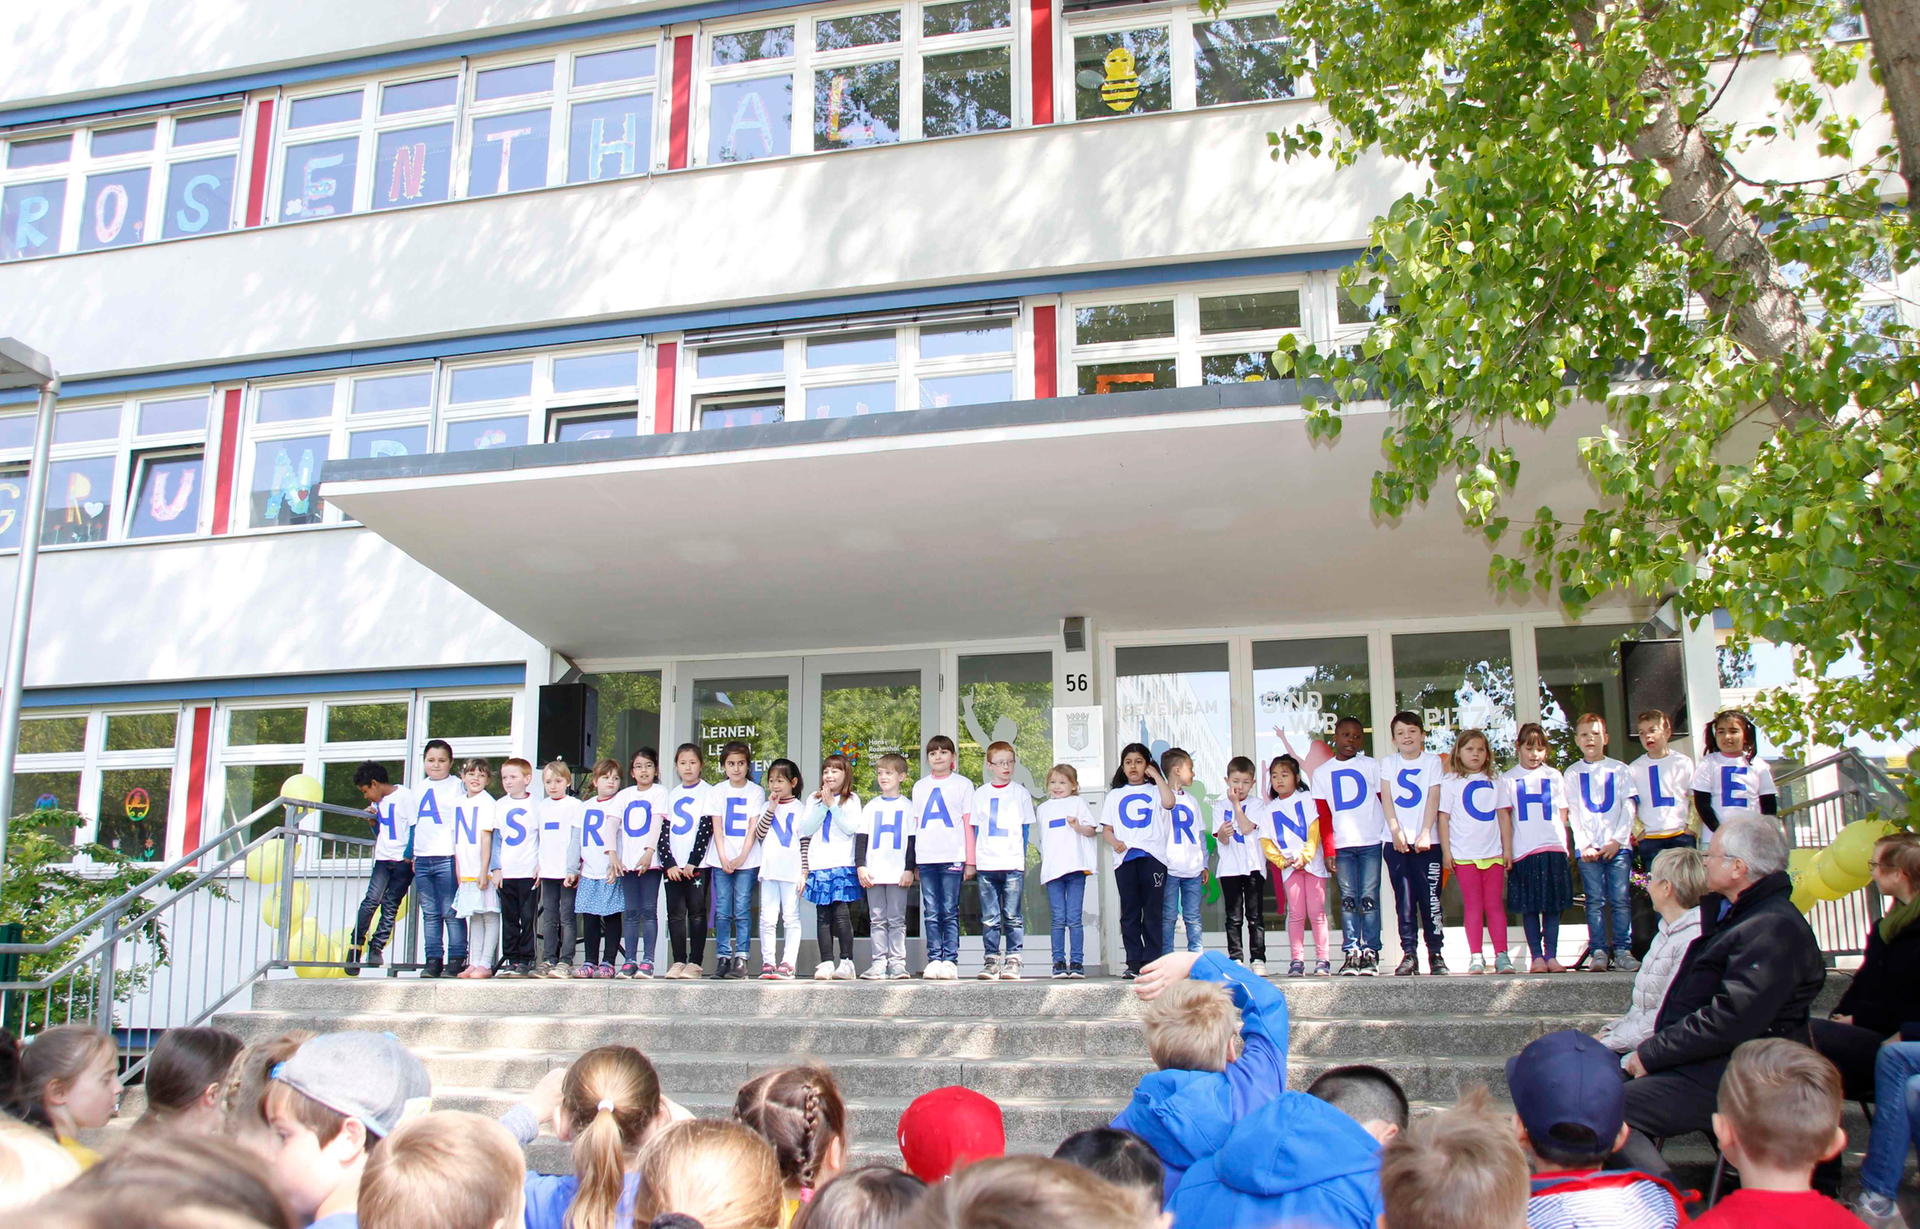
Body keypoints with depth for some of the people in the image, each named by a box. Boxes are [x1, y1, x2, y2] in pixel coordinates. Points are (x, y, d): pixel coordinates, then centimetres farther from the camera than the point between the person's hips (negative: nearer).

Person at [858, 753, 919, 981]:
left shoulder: (907, 806, 5)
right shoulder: (871, 807, 12)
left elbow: (912, 840, 2)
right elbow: (861, 837, 9)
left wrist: (909, 869, -6)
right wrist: (860, 866, -2)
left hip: (898, 873, -2)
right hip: (873, 873, 2)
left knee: (897, 920, -1)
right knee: (878, 919, 3)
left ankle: (897, 962, 1)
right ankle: (879, 963, 4)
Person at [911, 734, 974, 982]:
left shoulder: (962, 785, 7)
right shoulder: (920, 787, 17)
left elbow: (968, 824, 5)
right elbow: (915, 824, 17)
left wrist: (970, 860, -1)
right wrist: (912, 862, 11)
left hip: (952, 857, -3)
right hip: (926, 858, 3)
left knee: (950, 912, -4)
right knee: (931, 913, 2)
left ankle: (950, 960, -2)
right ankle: (934, 959, 5)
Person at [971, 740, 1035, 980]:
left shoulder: (1020, 793, 7)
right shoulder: (980, 794, 11)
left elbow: (1026, 829, 9)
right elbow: (975, 828, 13)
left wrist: (1022, 858, 3)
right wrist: (972, 861, 8)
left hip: (1013, 863, -1)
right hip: (986, 864, 2)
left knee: (1012, 916, -2)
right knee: (989, 917, 3)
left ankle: (1013, 960, 3)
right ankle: (991, 959, 9)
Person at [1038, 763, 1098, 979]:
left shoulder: (1077, 803, 10)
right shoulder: (1043, 809, 21)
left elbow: (1092, 830, 4)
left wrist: (1079, 827, -15)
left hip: (1075, 866, -3)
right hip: (1052, 869, 3)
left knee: (1074, 918, -5)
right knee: (1058, 919, -1)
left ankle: (1077, 962, -2)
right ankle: (1059, 962, 2)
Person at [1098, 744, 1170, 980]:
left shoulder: (1154, 791, 12)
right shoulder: (1115, 795, 20)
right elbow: (1107, 828, 15)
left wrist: (1156, 777, -5)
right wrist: (1115, 842, -6)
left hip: (1152, 855, -2)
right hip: (1125, 857, 2)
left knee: (1153, 911, -4)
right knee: (1129, 912, 2)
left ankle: (1151, 963, -2)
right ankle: (1133, 963, 4)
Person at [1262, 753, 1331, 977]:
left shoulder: (1306, 798, 6)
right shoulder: (1269, 809, 13)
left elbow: (1315, 829, -3)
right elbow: (1266, 841, 8)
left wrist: (1305, 855, -14)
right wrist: (1281, 861, -8)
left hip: (1312, 861, -2)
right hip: (1289, 865, 2)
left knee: (1316, 912, -4)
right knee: (1295, 913, -3)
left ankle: (1322, 959, 0)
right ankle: (1296, 960, -1)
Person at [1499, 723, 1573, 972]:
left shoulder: (1554, 776, 11)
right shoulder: (1509, 778, 6)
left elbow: (1562, 813, 11)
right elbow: (1504, 816, 3)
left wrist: (1565, 845, 3)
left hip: (1553, 848, 1)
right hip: (1523, 850, -1)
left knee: (1553, 905, 2)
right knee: (1529, 907, 0)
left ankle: (1551, 956, 7)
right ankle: (1537, 957, 5)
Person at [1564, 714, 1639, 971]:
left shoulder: (1619, 769, 10)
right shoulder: (1572, 773, 11)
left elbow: (1628, 806, 4)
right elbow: (1573, 812, 6)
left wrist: (1617, 840, -6)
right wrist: (1584, 844, -6)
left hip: (1617, 845, 0)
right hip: (1588, 847, 0)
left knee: (1620, 899, -6)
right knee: (1595, 900, -3)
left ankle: (1623, 950, -3)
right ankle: (1598, 951, -2)